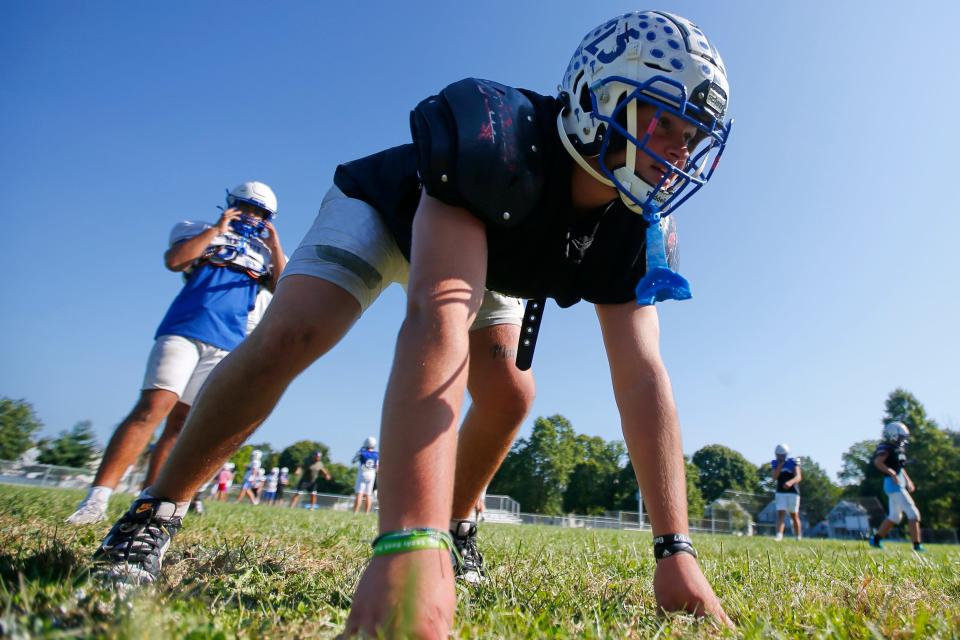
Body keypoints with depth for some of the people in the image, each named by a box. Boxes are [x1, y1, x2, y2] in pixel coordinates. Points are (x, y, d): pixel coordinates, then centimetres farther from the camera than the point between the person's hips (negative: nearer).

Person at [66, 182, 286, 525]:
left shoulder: (266, 254, 21)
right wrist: (216, 229, 0)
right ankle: (97, 497, -14)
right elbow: (174, 259, -5)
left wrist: (274, 244, 4)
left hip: (226, 345, 3)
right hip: (184, 330, -3)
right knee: (152, 408, -16)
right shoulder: (203, 232, 14)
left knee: (180, 423, 3)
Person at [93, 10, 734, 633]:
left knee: (508, 397, -9)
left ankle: (453, 527, 18)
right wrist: (408, 547, -63)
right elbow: (440, 318, -56)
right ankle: (154, 514, -2)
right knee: (289, 336, -25)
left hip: (486, 249, 5)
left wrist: (675, 549, -32)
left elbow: (643, 377, -28)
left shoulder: (635, 229, -23)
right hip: (386, 208, -4)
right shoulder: (496, 137, -42)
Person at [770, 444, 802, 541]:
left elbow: (798, 477, -18)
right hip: (780, 493, 2)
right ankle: (779, 535, -17)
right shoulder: (775, 464, 3)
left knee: (794, 515, 6)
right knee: (780, 514, -8)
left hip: (793, 492, -2)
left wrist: (790, 482, -38)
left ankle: (798, 537, 20)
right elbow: (774, 477, -7)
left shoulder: (793, 462, -6)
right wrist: (780, 466, -14)